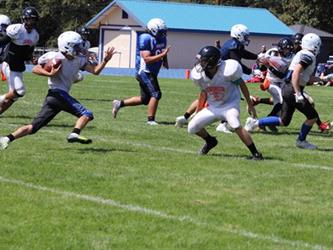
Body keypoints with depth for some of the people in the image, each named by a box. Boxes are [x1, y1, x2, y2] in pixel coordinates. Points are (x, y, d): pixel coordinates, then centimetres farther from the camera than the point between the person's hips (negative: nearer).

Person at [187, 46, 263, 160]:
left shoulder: (227, 70, -28)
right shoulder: (199, 75, -14)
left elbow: (241, 84, -10)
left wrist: (250, 105, -4)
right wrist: (197, 111, 10)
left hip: (230, 104, -5)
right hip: (212, 107, 6)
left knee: (235, 125, -33)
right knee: (192, 128, 1)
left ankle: (256, 153, -25)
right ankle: (210, 141, 31)